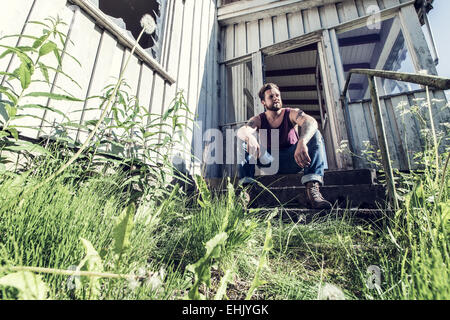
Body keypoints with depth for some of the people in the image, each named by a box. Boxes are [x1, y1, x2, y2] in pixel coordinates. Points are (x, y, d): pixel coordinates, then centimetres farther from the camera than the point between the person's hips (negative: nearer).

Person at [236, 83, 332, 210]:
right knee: (244, 138, -16)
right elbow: (241, 130, -21)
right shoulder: (258, 120, 1)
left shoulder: (291, 113, -1)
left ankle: (312, 189, -37)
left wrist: (302, 142, -46)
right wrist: (249, 137, -47)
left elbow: (311, 122, -23)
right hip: (268, 162, 1)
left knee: (314, 133, -22)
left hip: (291, 161, 0)